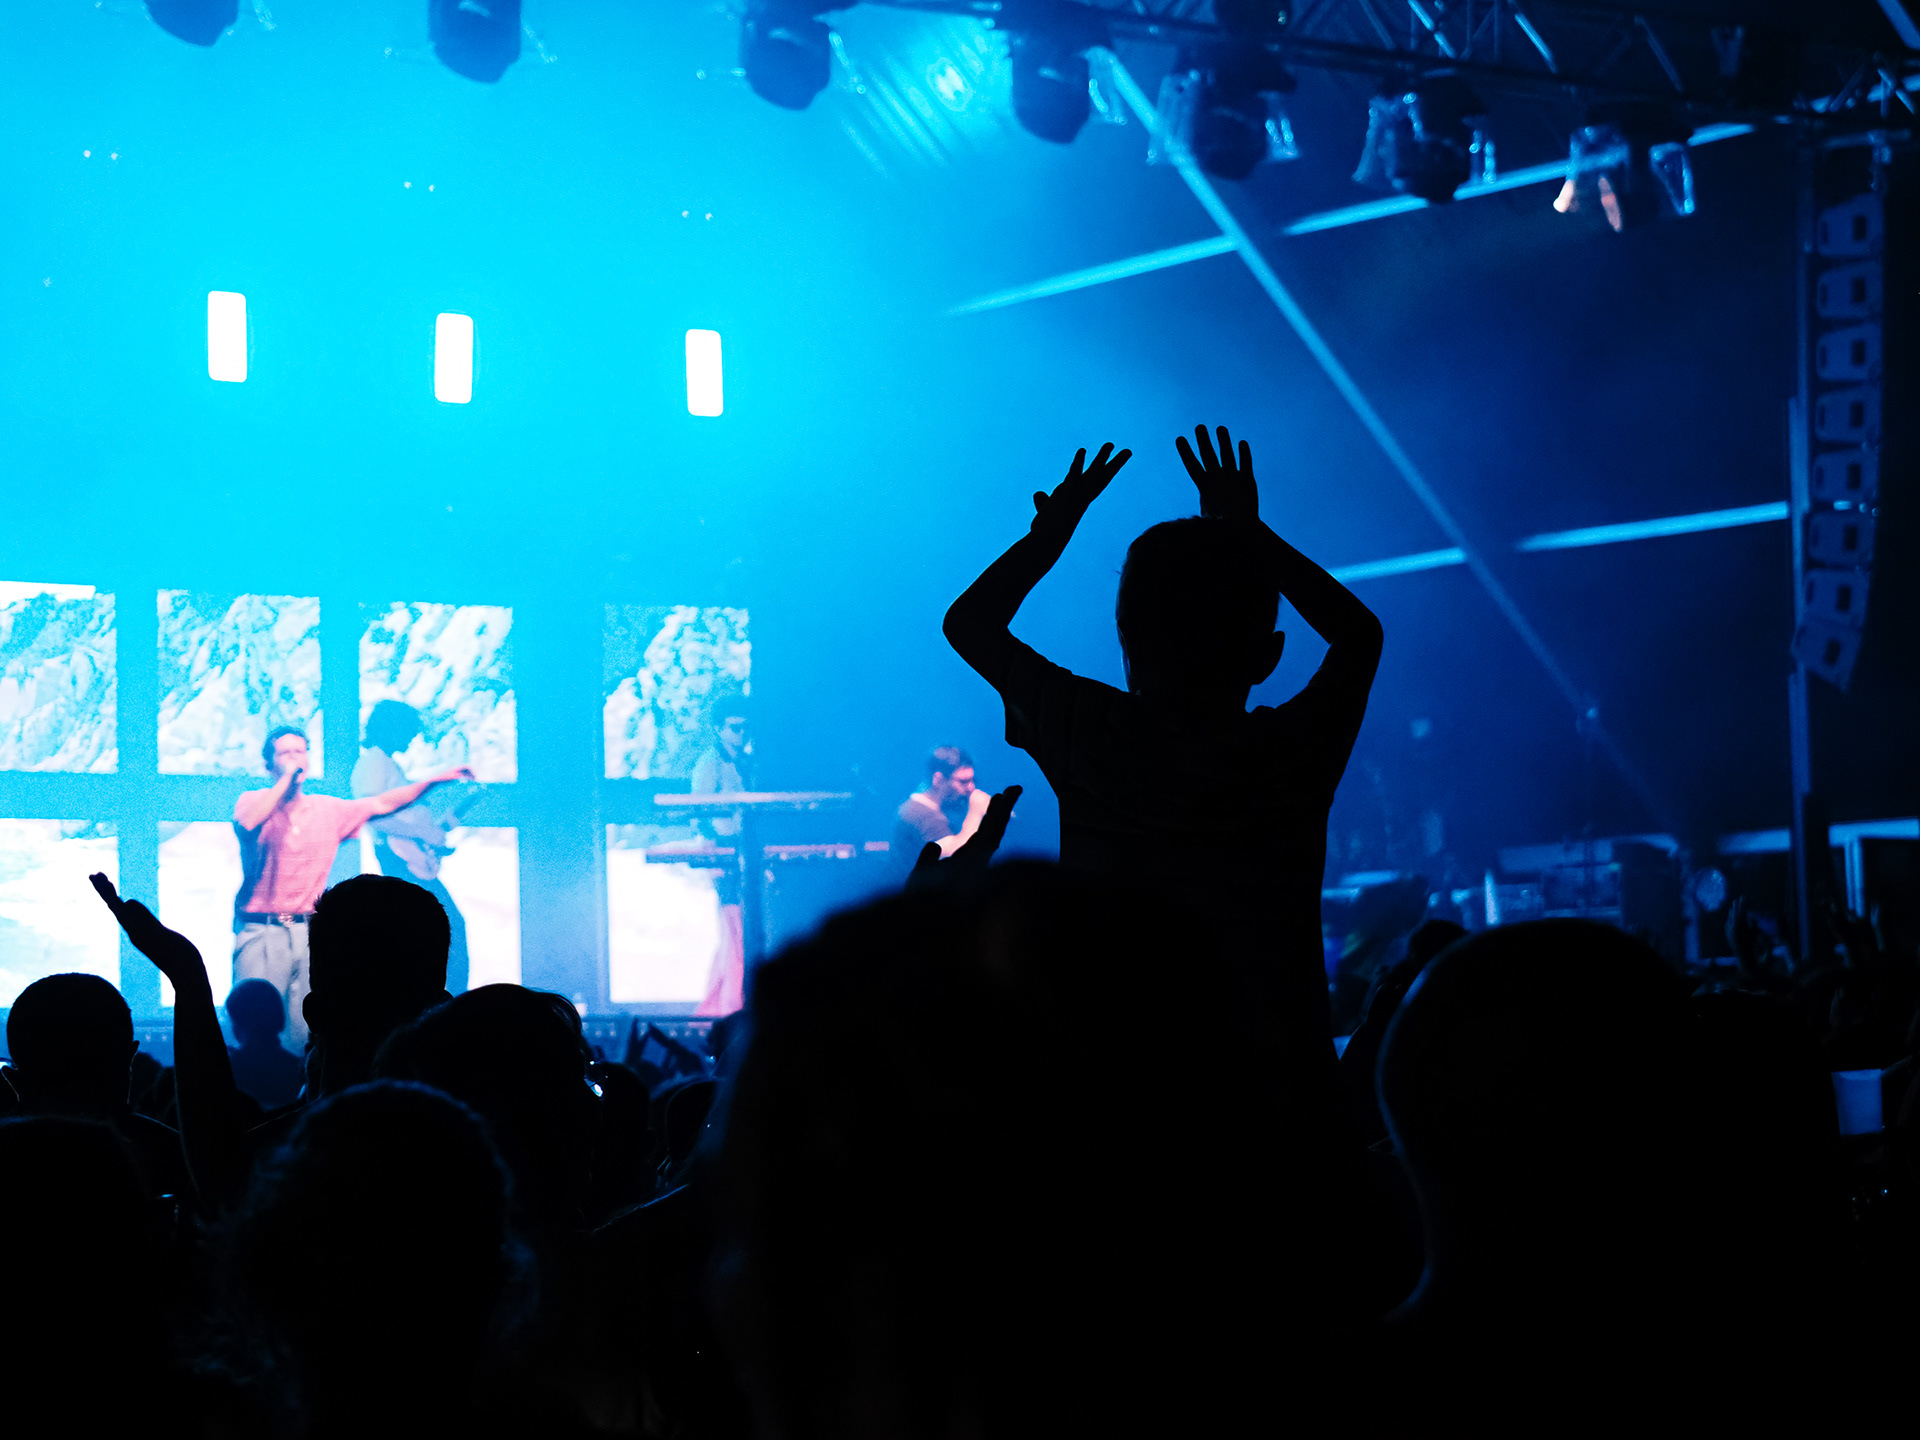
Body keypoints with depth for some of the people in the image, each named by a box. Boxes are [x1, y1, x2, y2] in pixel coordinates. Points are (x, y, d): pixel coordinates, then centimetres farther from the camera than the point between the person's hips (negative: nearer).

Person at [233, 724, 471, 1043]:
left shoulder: (328, 810, 14)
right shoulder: (253, 801, 3)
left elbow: (381, 805, 19)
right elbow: (249, 822, -20)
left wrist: (436, 780, 14)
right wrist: (286, 777, -12)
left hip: (308, 933, 3)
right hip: (260, 933, -3)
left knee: (311, 1032, -4)